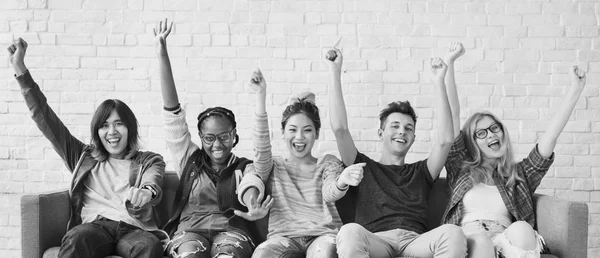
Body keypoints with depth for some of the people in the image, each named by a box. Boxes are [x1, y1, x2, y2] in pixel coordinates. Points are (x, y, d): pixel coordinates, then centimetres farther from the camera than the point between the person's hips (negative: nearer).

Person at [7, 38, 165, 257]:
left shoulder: (149, 161, 20)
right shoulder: (84, 157, 26)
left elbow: (153, 183, -4)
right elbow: (45, 118, 21)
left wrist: (146, 191, -31)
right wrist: (21, 70, 15)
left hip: (134, 229, -1)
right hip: (95, 227, 1)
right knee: (76, 239, -36)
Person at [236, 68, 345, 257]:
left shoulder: (329, 163, 17)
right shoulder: (274, 166, 18)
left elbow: (329, 192, -4)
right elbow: (261, 150, -4)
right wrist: (260, 97, -17)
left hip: (323, 235, 0)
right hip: (283, 236, 1)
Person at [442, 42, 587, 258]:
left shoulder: (519, 176, 23)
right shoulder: (461, 169, 21)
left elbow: (550, 138, 13)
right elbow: (452, 115, 15)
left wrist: (575, 91, 6)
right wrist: (449, 63, 10)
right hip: (466, 239, -1)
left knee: (521, 228, -32)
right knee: (479, 239, -37)